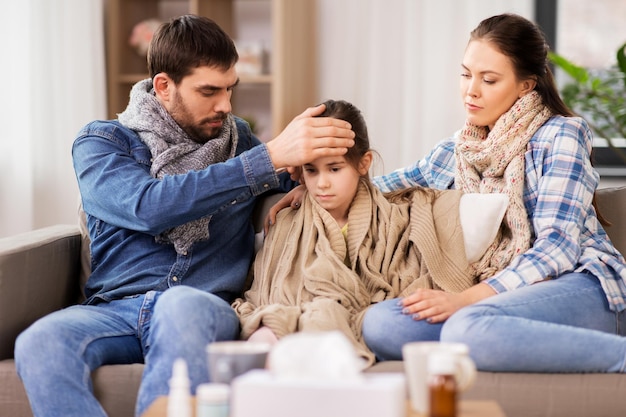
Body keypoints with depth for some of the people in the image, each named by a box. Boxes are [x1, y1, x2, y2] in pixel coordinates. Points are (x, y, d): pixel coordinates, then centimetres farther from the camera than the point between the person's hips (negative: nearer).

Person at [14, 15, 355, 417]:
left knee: (181, 305, -38)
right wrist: (270, 156, -18)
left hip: (205, 308, 1)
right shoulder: (100, 143, 7)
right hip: (116, 307, 0)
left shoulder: (238, 138, 17)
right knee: (39, 342, -35)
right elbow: (150, 207, -14)